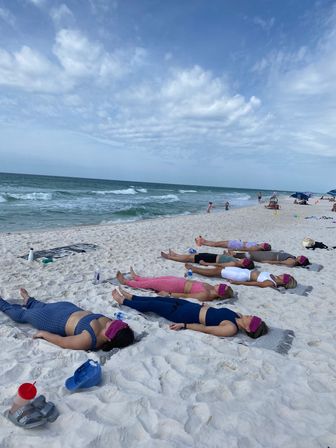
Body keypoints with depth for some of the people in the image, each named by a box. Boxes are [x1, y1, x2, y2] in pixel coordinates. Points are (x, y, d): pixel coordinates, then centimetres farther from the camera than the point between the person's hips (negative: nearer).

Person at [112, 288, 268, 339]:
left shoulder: (231, 329, -26)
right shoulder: (237, 318, -4)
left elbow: (205, 328, -25)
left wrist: (183, 325, -21)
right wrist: (207, 305, 21)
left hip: (185, 315, -7)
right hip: (195, 307, 7)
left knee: (151, 305, 5)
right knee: (159, 299, 18)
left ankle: (123, 301, 28)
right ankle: (130, 297, 39)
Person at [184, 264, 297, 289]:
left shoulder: (270, 284, -23)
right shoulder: (273, 277, 1)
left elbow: (253, 283, -23)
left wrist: (236, 282, -21)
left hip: (244, 276, -8)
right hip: (246, 271, 8)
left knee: (216, 272, -2)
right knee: (219, 268, 11)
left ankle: (193, 269, 11)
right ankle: (194, 267, 25)